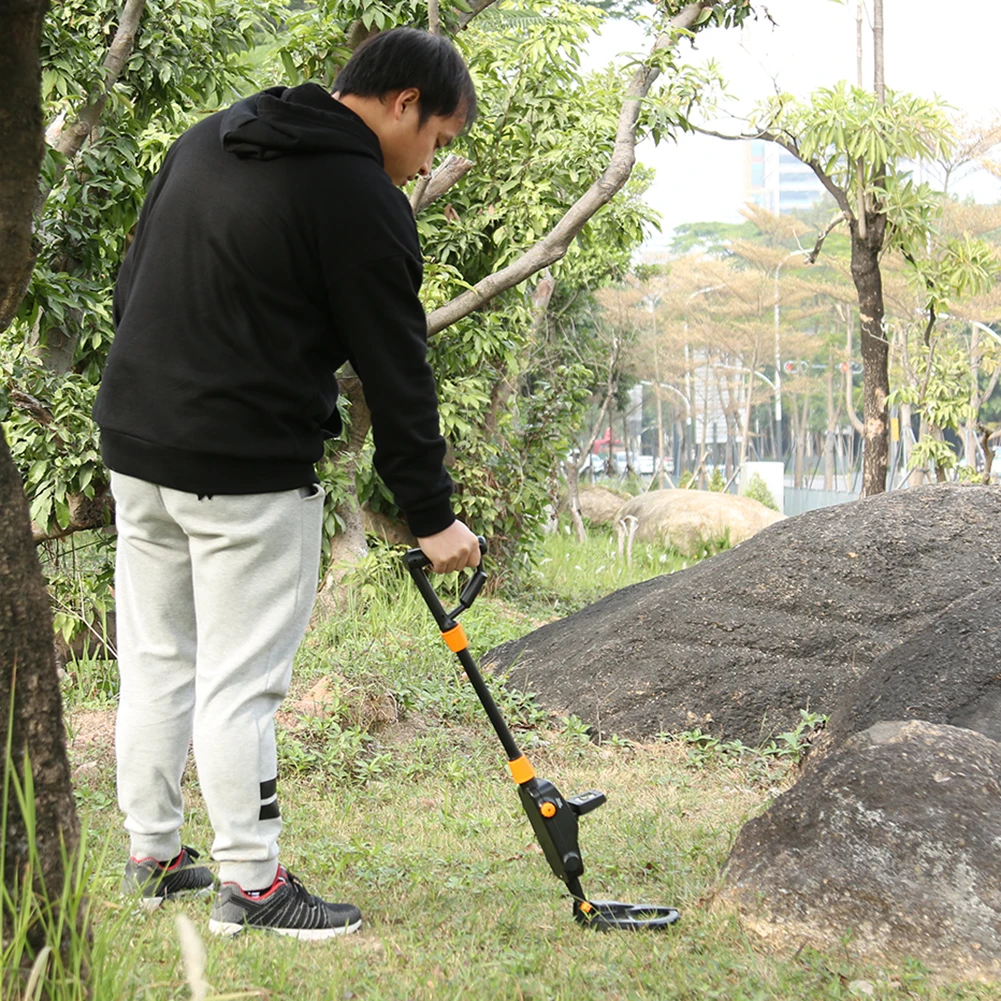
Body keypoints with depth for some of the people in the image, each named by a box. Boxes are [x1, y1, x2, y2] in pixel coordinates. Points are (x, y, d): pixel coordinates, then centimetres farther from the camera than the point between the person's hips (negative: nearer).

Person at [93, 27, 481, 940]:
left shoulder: (206, 138, 13)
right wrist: (431, 515, -4)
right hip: (249, 477, -8)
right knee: (240, 683, 0)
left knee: (155, 662, 15)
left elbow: (131, 285, 19)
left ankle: (152, 854, 26)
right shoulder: (364, 203, -12)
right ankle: (250, 883, 9)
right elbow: (396, 370, -10)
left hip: (136, 449, 8)